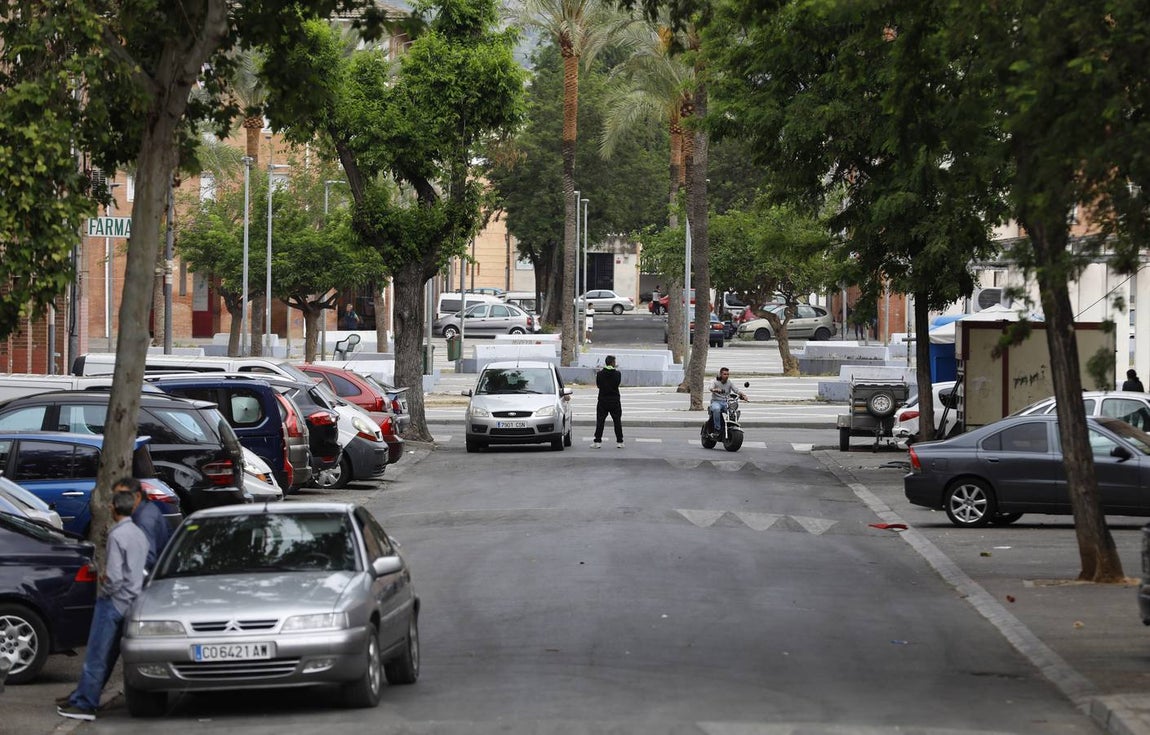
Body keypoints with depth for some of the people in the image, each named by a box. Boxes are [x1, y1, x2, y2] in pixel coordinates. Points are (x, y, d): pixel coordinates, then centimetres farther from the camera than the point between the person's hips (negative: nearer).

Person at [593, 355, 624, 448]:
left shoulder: (600, 374, -7)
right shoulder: (617, 374, -8)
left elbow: (598, 385, 2)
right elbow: (618, 383, 3)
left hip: (603, 400, 0)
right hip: (615, 400, 0)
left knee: (600, 422, 3)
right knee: (617, 421, 9)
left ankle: (597, 441, -1)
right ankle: (619, 441, 9)